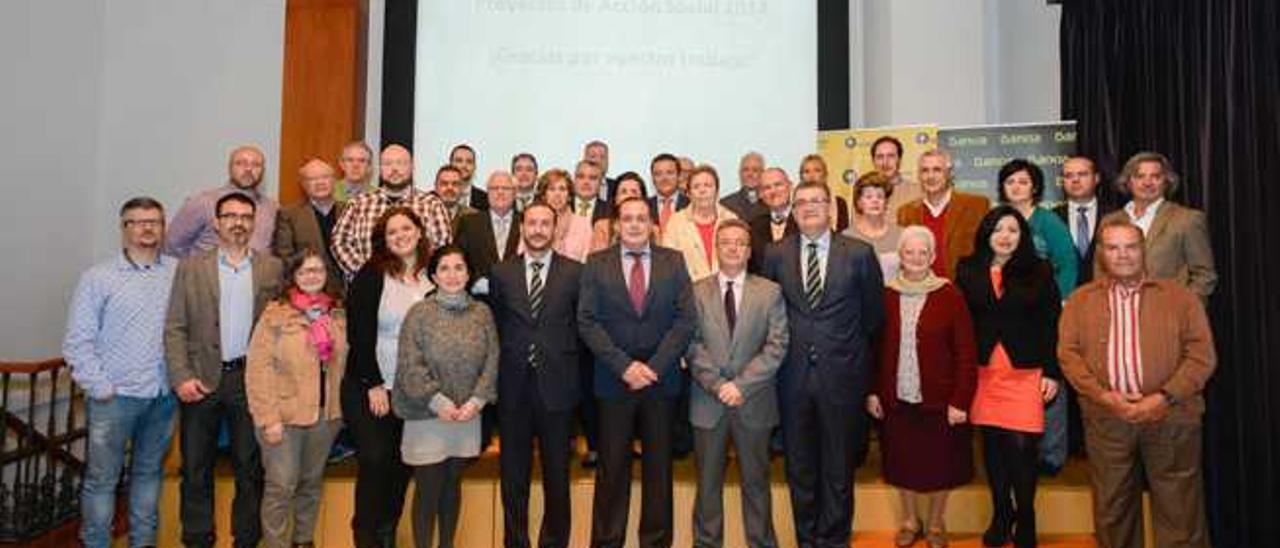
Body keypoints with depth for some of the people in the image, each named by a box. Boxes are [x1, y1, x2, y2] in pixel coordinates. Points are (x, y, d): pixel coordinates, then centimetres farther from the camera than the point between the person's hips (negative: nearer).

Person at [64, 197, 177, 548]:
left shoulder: (179, 274, 3)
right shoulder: (98, 278, -2)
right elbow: (77, 342, -3)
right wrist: (99, 387, -8)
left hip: (164, 397, 2)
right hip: (115, 396, -2)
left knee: (150, 472, 15)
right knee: (101, 477, 6)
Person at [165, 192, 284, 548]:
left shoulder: (272, 268, 5)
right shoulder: (191, 268, 4)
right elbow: (174, 328, 1)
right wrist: (181, 377, -9)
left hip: (252, 379, 0)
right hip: (203, 379, 0)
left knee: (250, 466, 8)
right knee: (196, 468, 9)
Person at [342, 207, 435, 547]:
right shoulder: (372, 275, -5)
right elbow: (359, 332, -8)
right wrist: (374, 384, -10)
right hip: (368, 388, -2)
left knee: (402, 464, 7)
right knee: (374, 459, -4)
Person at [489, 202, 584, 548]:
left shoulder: (575, 272, 0)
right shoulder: (501, 273, 6)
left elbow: (583, 325, 4)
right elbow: (495, 326, 10)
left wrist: (563, 361, 0)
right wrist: (507, 363, 5)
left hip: (556, 386, -1)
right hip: (513, 387, 2)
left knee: (557, 474, 9)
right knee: (513, 474, 11)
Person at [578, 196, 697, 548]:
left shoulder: (673, 262, 4)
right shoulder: (597, 263, 3)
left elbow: (685, 320, -2)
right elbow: (587, 322, -4)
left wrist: (653, 367, -11)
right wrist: (624, 365, -13)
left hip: (662, 380, 1)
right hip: (614, 380, -1)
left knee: (659, 466, 9)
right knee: (612, 467, 5)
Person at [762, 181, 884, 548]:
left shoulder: (860, 254, -2)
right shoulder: (776, 255, 2)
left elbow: (874, 312, 7)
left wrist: (850, 345, 11)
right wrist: (789, 343, 5)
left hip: (841, 373, -1)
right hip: (794, 375, 2)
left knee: (839, 467, 10)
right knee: (799, 466, 13)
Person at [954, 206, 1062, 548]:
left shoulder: (1039, 271, 3)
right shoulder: (967, 271, 4)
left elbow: (1052, 325, 2)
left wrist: (1051, 372, -3)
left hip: (1025, 372, -1)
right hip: (982, 371, 1)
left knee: (1021, 447, -4)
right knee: (992, 445, 8)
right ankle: (1001, 515, 26)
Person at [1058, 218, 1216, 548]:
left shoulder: (1179, 296, 8)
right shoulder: (1080, 301, 11)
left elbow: (1202, 354, 1)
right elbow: (1068, 353, 2)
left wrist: (1165, 397, -11)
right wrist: (1103, 395, -11)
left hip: (1171, 416, -1)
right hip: (1106, 418, 1)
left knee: (1179, 509, 4)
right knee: (1111, 510, 10)